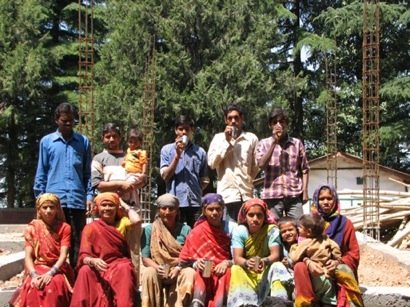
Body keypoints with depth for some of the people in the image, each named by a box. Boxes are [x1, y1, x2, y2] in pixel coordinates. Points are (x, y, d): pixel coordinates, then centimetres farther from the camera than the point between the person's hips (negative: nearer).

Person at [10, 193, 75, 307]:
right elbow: (28, 256, -4)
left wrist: (50, 273, -26)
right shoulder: (31, 228, 4)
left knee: (55, 283, -35)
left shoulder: (64, 228, 1)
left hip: (57, 269, -1)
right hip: (38, 269, 1)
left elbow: (63, 255, -9)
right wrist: (34, 275, -22)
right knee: (33, 286, -33)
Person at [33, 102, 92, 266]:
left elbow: (87, 173, 11)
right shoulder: (46, 141, 8)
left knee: (77, 242, 2)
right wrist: (39, 197, 3)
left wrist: (89, 195, 2)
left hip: (77, 200, 1)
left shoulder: (83, 142, 10)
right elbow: (41, 173, 9)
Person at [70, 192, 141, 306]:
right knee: (85, 271, -32)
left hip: (120, 266, 0)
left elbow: (136, 221, -19)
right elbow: (84, 256, -6)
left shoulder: (122, 223, 5)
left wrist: (124, 205, -2)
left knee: (124, 269, -33)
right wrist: (93, 261, -31)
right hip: (98, 268, 0)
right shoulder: (90, 228, 1)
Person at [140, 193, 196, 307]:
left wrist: (178, 268, -20)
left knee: (190, 272, -31)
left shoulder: (185, 230, 4)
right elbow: (145, 258, 0)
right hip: (158, 272, 0)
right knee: (148, 272, -33)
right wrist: (157, 267, -21)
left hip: (179, 273, 0)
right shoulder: (149, 229, 3)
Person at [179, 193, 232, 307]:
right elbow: (185, 260, 2)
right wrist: (196, 263, -18)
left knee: (225, 274, -32)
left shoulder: (231, 228, 0)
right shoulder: (197, 232, 1)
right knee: (201, 273, -31)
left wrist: (227, 263, -19)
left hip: (224, 270, 0)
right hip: (205, 272, 0)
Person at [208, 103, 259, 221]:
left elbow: (256, 165, 13)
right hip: (227, 194, -1)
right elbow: (212, 163, -3)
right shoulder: (218, 138, 7)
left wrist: (249, 180, 8)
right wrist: (226, 141, -5)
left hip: (247, 194, 1)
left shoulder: (252, 138, 8)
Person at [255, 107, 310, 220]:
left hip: (294, 195, 1)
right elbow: (261, 164, -8)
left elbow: (304, 169, 12)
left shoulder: (297, 143, 11)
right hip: (272, 196, -1)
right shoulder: (263, 144, 8)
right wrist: (274, 142, -8)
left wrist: (305, 191, 2)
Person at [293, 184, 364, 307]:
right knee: (300, 267, -33)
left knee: (344, 270, -37)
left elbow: (354, 253, 2)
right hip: (315, 269, 1)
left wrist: (339, 262, -19)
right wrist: (309, 262, -25)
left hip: (337, 268, -1)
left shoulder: (345, 223, 6)